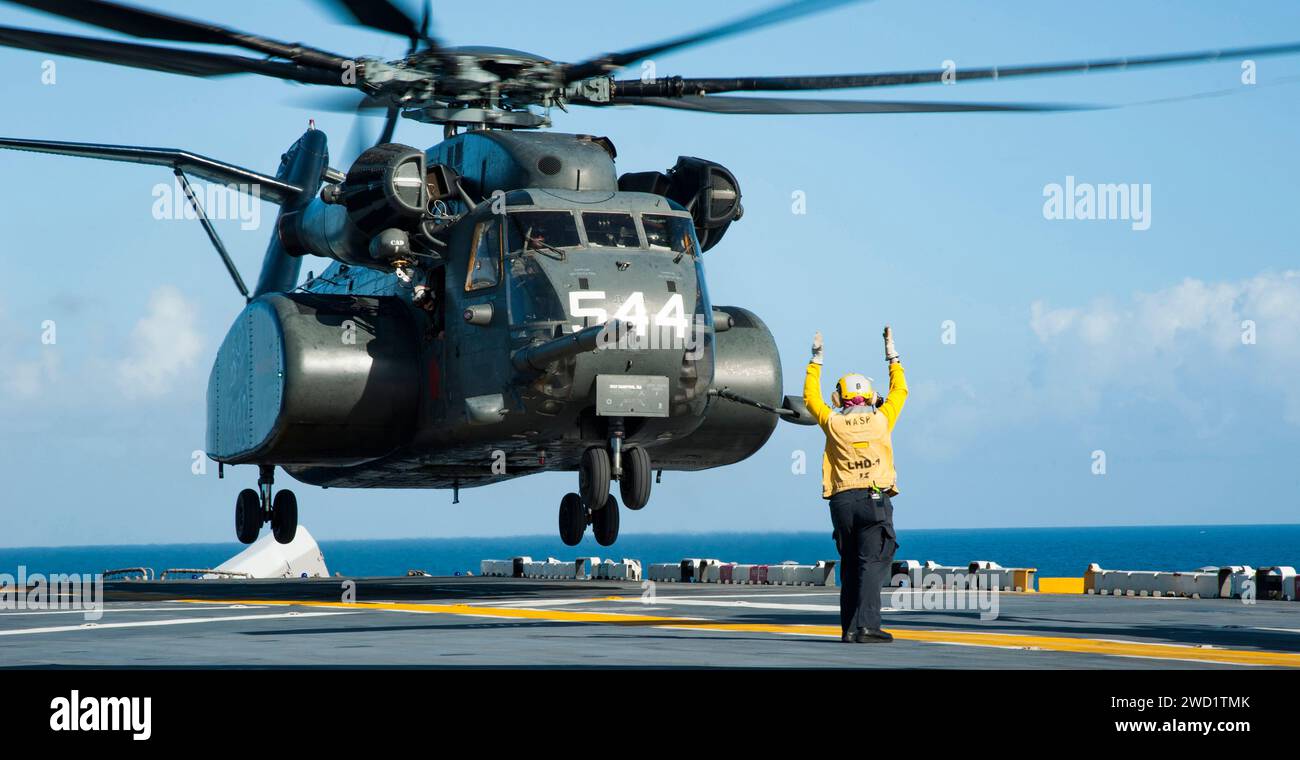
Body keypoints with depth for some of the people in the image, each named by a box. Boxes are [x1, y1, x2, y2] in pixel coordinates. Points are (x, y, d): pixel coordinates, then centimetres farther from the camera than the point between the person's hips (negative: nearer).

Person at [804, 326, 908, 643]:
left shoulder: (833, 423, 7)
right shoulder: (880, 420, 5)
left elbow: (811, 398, 25)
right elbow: (899, 391, 22)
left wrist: (816, 360, 33)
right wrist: (892, 356, 33)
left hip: (842, 501, 3)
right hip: (875, 499, -3)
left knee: (850, 566, 12)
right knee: (872, 564, -9)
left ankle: (849, 627, 11)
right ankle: (865, 626, -20)